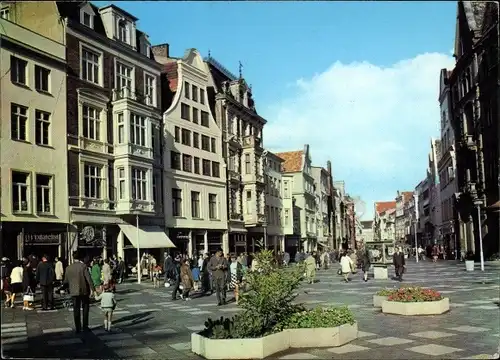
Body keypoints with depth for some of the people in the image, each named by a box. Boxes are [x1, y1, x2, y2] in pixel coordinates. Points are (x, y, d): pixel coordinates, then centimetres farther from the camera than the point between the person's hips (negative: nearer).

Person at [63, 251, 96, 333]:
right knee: (85, 309, 11)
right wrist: (92, 289, -11)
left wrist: (69, 287, 26)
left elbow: (66, 281, 7)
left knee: (76, 310, 8)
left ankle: (78, 328, 9)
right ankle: (85, 327, 11)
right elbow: (88, 278, -14)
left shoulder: (68, 268, 0)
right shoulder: (83, 266, -10)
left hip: (74, 292, 2)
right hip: (84, 291, -2)